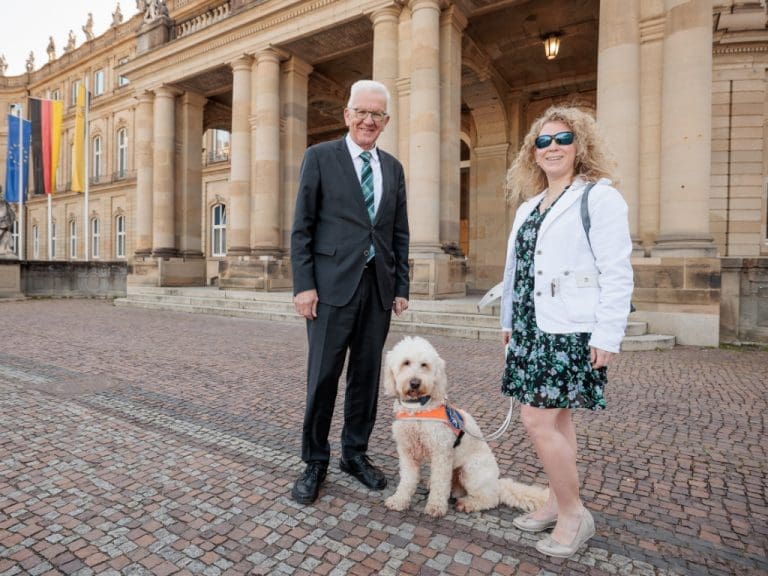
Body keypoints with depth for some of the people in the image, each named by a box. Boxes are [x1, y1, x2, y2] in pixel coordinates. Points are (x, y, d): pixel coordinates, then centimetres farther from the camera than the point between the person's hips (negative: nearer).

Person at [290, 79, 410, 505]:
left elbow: (400, 234, 15)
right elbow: (301, 227, -2)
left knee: (367, 374, 10)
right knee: (323, 376, 1)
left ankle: (355, 453, 28)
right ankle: (315, 462, 19)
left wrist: (401, 287, 9)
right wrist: (304, 285, -9)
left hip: (379, 286, 4)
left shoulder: (393, 168, 15)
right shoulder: (320, 157, 3)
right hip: (333, 283, -4)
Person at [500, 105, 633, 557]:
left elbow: (617, 273, -12)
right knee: (557, 417, 14)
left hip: (571, 331, -7)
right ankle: (559, 503, 28)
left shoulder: (600, 198, -6)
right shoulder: (529, 206, 16)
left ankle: (574, 512, 14)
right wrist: (509, 320, 17)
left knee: (539, 421, -8)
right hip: (532, 328, 7)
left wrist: (607, 336, -16)